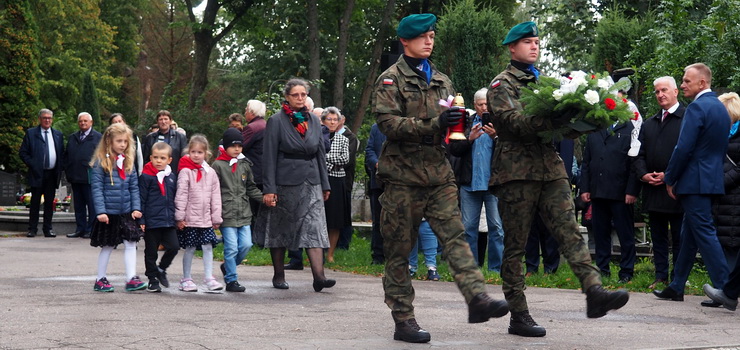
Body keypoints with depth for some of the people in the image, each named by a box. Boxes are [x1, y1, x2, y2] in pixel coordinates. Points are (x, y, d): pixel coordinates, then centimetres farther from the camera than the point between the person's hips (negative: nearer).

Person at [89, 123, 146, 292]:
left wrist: (136, 207, -1)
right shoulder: (101, 162, -9)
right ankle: (100, 280, 19)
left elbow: (134, 187, 8)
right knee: (107, 246, 6)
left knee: (131, 244, -2)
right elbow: (97, 188, -12)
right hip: (109, 213, -4)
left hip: (126, 213, 5)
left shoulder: (128, 162, 7)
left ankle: (131, 279, 1)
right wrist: (100, 211, -17)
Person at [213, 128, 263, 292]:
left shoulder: (245, 165, 12)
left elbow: (251, 188, 18)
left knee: (246, 245, 0)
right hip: (227, 215, -5)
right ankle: (231, 280, 6)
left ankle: (228, 266, 25)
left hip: (244, 213, 5)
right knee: (232, 247, -5)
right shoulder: (218, 165, -2)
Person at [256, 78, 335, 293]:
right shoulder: (277, 121, -4)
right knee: (279, 229, 7)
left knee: (314, 227, -9)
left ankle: (319, 276, -18)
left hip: (310, 183, 3)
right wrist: (269, 189, -12)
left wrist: (325, 184, 13)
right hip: (285, 183, -3)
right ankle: (278, 276, 19)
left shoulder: (313, 121, 10)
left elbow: (321, 154, 16)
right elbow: (269, 156, -7)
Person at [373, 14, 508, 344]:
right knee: (399, 248, 0)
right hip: (403, 174, -5)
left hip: (438, 173, 5)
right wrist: (433, 125, -22)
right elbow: (389, 123, -13)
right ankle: (403, 319, 4)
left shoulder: (441, 81, 19)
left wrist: (457, 122, 0)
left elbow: (450, 124, 25)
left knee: (454, 234, -10)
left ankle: (477, 298, -21)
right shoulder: (390, 79, 0)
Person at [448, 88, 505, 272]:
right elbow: (454, 150, 6)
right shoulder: (467, 123, 11)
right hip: (469, 182, 3)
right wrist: (470, 139, -9)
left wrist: (495, 137, -22)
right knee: (469, 226, 6)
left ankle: (496, 268, 3)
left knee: (496, 227, -2)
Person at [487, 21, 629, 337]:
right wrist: (552, 120, -29)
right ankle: (518, 316, 4)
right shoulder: (501, 85, 2)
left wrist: (572, 118, -5)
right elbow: (514, 121, -16)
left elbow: (558, 124, 18)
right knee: (515, 245, 0)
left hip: (550, 167, 5)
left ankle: (594, 292, -23)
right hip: (516, 170, -5)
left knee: (569, 231, -10)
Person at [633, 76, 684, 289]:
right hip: (653, 190, 6)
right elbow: (639, 154, 15)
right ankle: (661, 276, 16)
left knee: (679, 238, 1)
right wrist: (643, 174, -4)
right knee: (658, 237, 11)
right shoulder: (648, 124, 17)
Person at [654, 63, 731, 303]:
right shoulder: (720, 107, 15)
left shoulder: (697, 108, -15)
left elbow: (684, 148, -19)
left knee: (705, 234, -8)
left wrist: (670, 180, -8)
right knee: (688, 235, 15)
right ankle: (676, 288, 21)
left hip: (695, 182, -10)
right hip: (713, 179, 10)